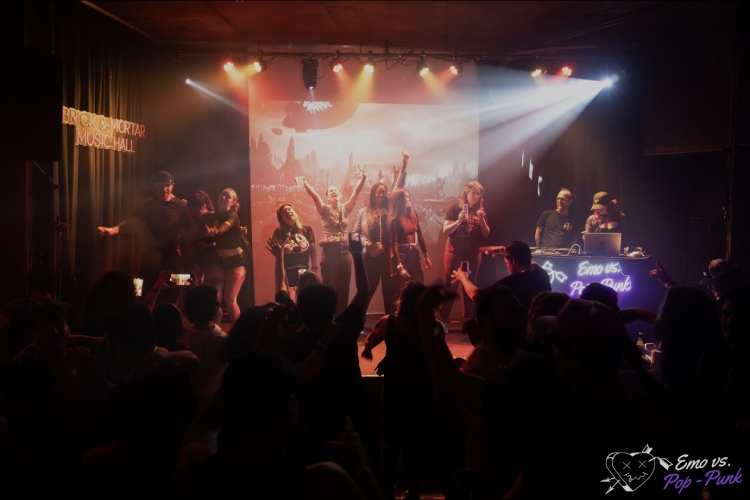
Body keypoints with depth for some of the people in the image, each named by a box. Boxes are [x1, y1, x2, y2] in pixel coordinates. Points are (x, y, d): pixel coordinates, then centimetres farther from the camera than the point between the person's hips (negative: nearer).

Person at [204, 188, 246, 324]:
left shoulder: (233, 216, -14)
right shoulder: (214, 216, 4)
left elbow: (223, 228, -37)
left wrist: (214, 231, -57)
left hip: (235, 261, -5)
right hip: (218, 260, 5)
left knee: (230, 300, -9)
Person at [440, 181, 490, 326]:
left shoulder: (480, 211, 9)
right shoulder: (455, 208, -2)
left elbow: (486, 234, 6)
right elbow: (446, 230, -7)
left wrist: (481, 220, -10)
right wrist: (459, 221, -22)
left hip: (473, 253, 4)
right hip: (454, 251, -3)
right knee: (450, 285, -5)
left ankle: (467, 321, 11)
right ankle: (442, 319, -1)